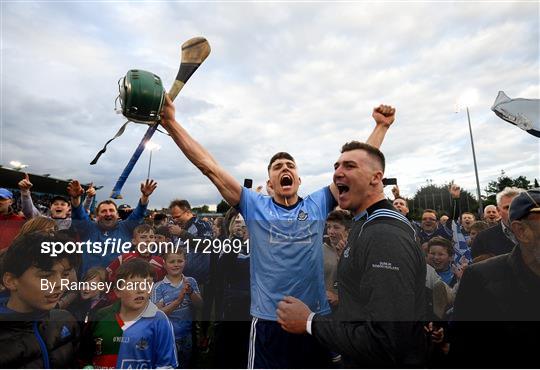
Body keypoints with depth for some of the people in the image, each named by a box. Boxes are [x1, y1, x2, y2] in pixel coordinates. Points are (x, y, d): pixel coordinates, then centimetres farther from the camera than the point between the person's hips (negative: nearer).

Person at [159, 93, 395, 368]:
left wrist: (381, 125, 3)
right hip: (268, 322, -2)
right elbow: (209, 167, -9)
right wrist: (170, 123, -11)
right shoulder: (255, 207, -4)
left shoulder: (317, 205, 1)